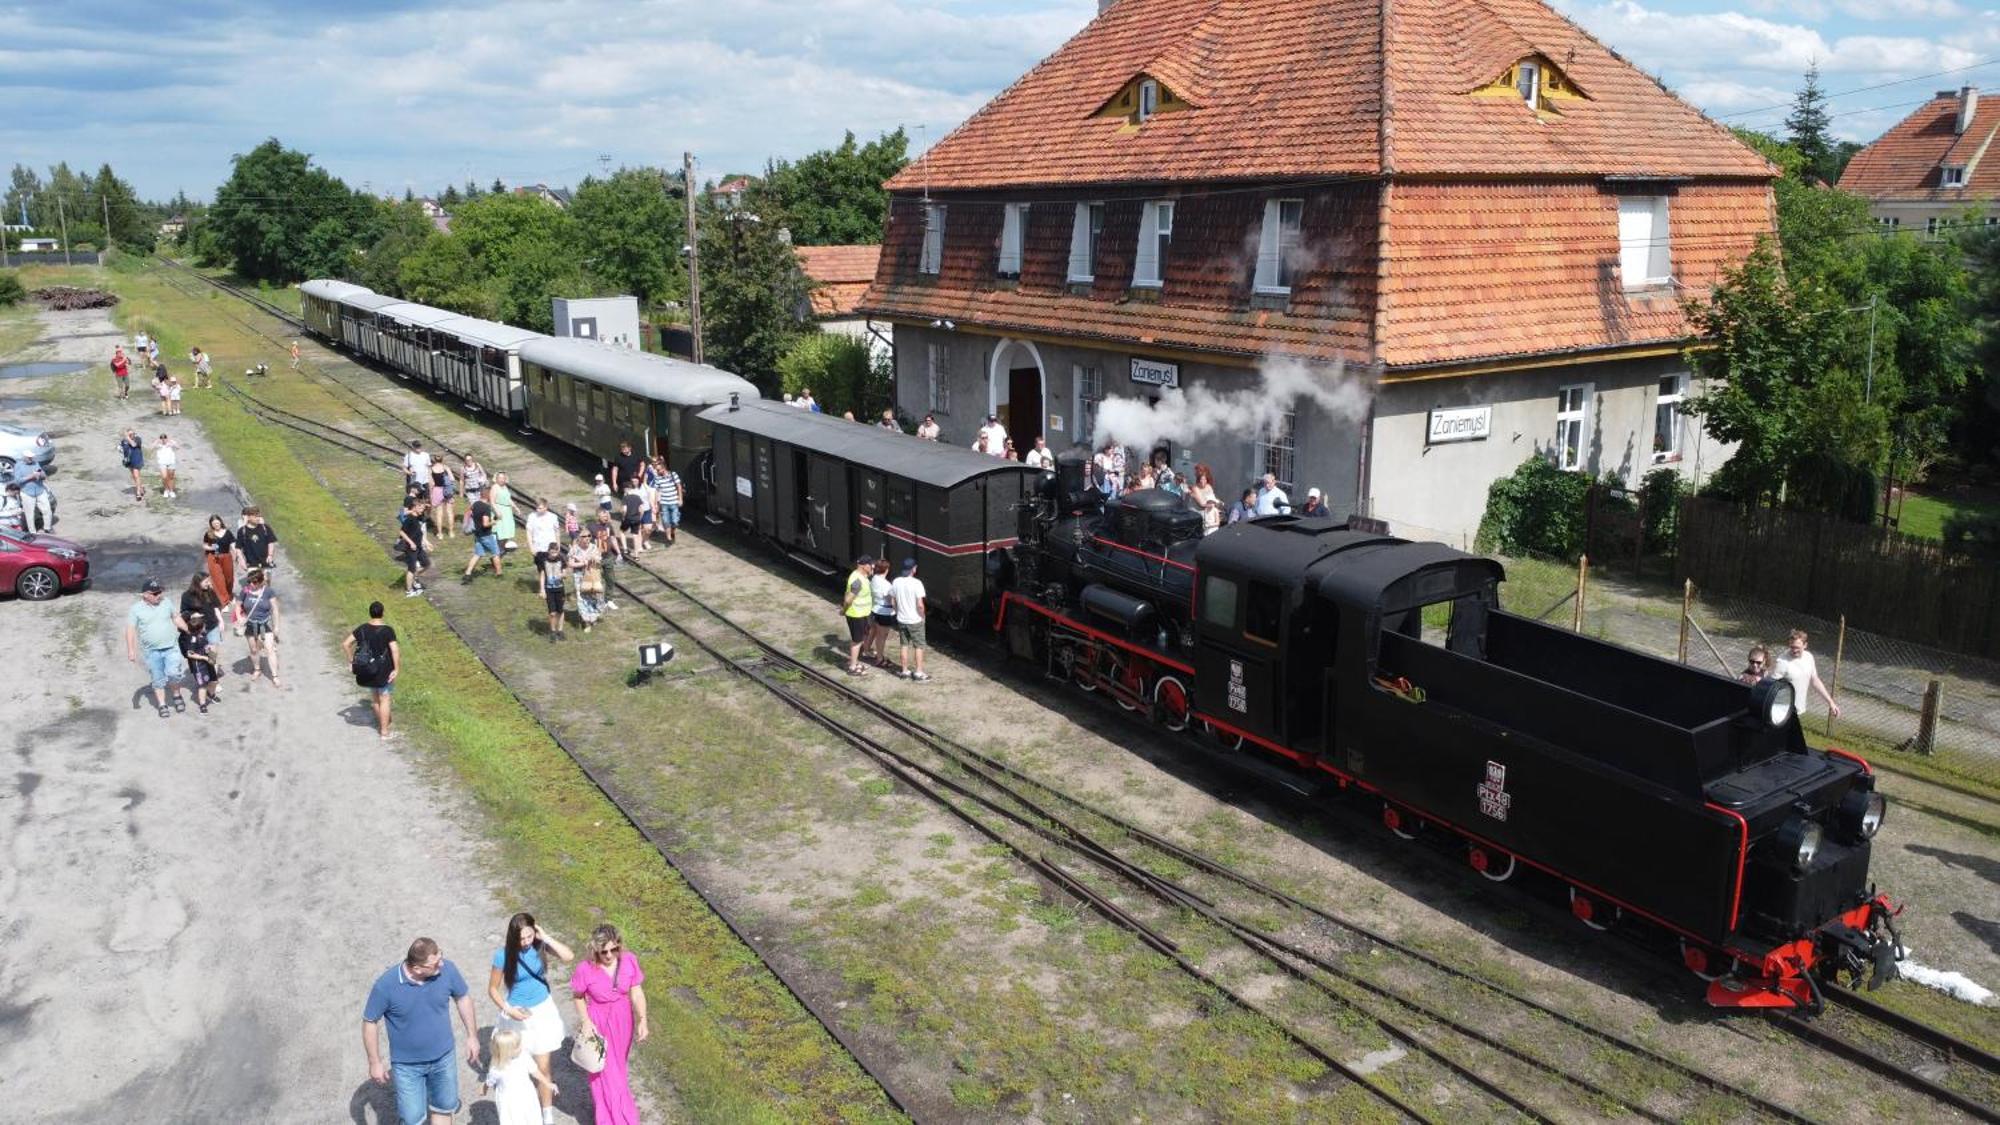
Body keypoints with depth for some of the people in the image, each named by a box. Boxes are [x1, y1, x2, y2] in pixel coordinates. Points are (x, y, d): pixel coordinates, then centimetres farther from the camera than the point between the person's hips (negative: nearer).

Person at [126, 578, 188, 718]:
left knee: (173, 673, -12)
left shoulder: (166, 602, 2)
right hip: (152, 651, -1)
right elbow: (130, 630, -7)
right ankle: (162, 705, 19)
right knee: (158, 679, 6)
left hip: (171, 647, 1)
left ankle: (176, 696, 13)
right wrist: (131, 650, -12)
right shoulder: (136, 609, -7)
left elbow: (177, 618, 15)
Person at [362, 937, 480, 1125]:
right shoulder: (386, 984, -27)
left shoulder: (447, 970, -20)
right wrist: (375, 1063, -6)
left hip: (443, 1058, 3)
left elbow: (463, 997, -1)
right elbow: (370, 1022, -11)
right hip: (407, 1065, -3)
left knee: (443, 1108, 20)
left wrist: (472, 1036, 4)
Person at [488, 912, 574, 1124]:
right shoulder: (503, 955, -18)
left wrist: (546, 937, -28)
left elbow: (569, 957, -29)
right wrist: (508, 1010, -18)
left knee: (542, 1067, 7)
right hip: (518, 1014, -1)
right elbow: (493, 989, -6)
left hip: (543, 1011, 1)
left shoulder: (539, 945, -14)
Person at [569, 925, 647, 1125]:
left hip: (622, 1020, 4)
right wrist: (585, 1021, -18)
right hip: (598, 1023, -4)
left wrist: (642, 1020, -17)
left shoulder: (629, 961, -19)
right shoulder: (585, 969, -25)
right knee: (605, 1071, 7)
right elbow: (578, 997, -8)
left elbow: (636, 992, -10)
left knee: (618, 1065, 25)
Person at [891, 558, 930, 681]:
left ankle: (905, 671, 22)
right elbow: (920, 605, -21)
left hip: (901, 620, 5)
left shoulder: (896, 582, -4)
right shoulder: (916, 583, -20)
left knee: (904, 645, 16)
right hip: (915, 620, -5)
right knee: (919, 646, 8)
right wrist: (923, 616, -4)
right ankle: (919, 673, 10)